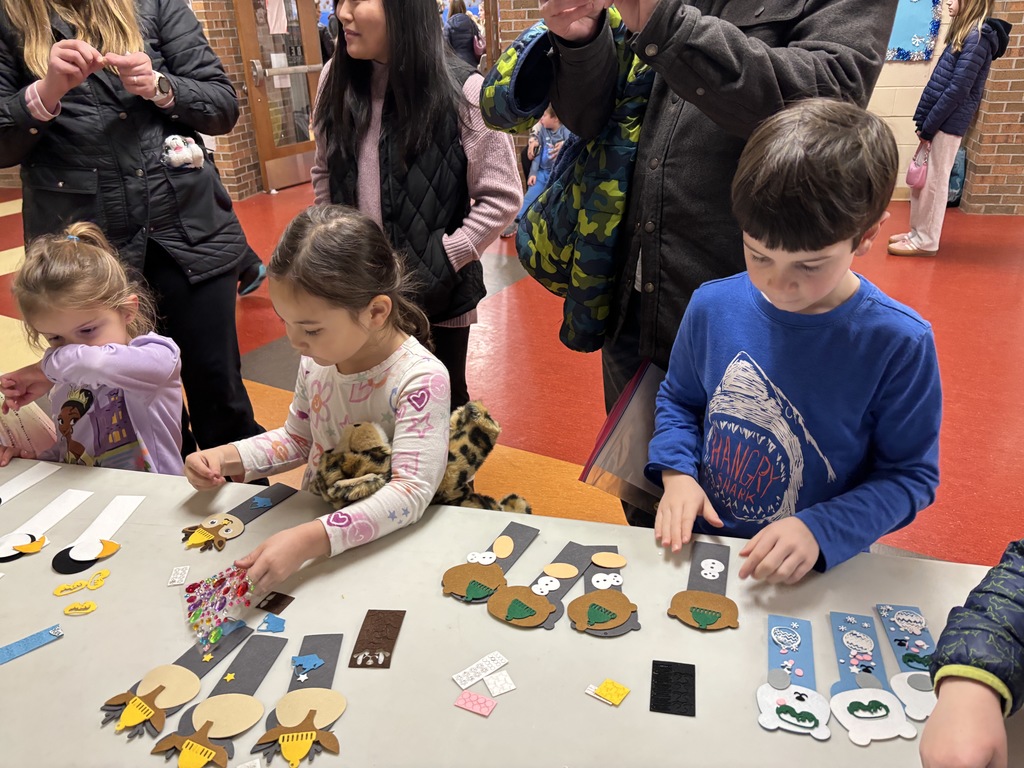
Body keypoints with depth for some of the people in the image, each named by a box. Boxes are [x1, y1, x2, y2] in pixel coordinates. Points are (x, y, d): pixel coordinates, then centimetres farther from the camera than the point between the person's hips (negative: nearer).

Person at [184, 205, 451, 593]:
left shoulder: (422, 379, -23)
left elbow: (411, 491, -29)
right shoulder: (317, 358, -3)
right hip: (313, 516, 5)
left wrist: (308, 540, -39)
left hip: (384, 544, -5)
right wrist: (226, 458, -3)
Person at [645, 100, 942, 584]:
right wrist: (676, 472, -6)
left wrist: (819, 531, -18)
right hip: (700, 547, 1)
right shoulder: (713, 306, -5)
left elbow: (910, 474, -4)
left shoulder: (898, 344, -12)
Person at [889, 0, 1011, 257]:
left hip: (948, 123, -9)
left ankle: (926, 241, 8)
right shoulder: (966, 34, 16)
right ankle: (919, 232, 23)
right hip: (939, 121, 9)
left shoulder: (977, 38, -14)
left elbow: (957, 91, -19)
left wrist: (928, 127, -15)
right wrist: (922, 119, 9)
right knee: (921, 179, 13)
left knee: (934, 182, -1)